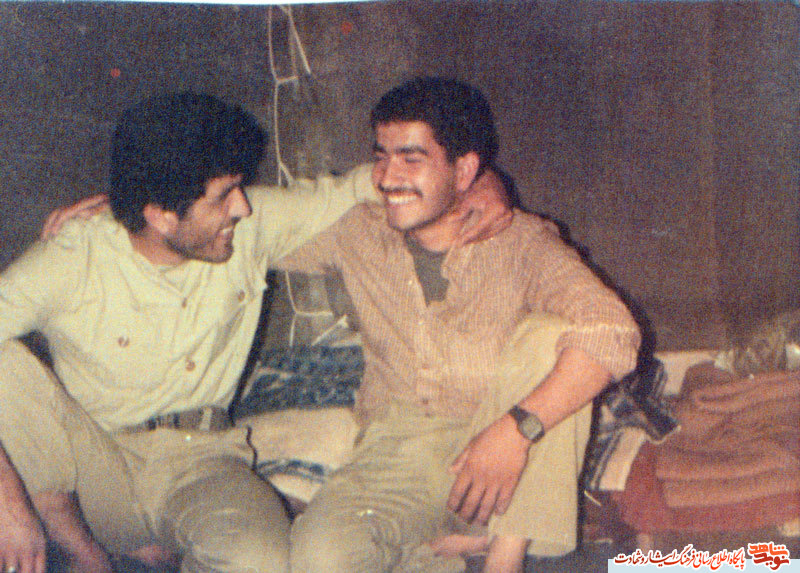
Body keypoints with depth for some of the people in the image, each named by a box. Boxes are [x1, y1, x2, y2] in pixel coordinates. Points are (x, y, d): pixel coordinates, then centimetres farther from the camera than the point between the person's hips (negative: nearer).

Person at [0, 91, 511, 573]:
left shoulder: (252, 225, -5)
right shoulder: (73, 260, -15)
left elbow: (354, 187, 7)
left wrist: (482, 183, -9)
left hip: (199, 463, 0)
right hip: (93, 463, 0)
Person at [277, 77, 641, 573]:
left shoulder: (520, 241, -4)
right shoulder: (359, 234, 7)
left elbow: (614, 333, -21)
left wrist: (518, 428, -32)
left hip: (499, 454, 0)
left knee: (547, 333, -28)